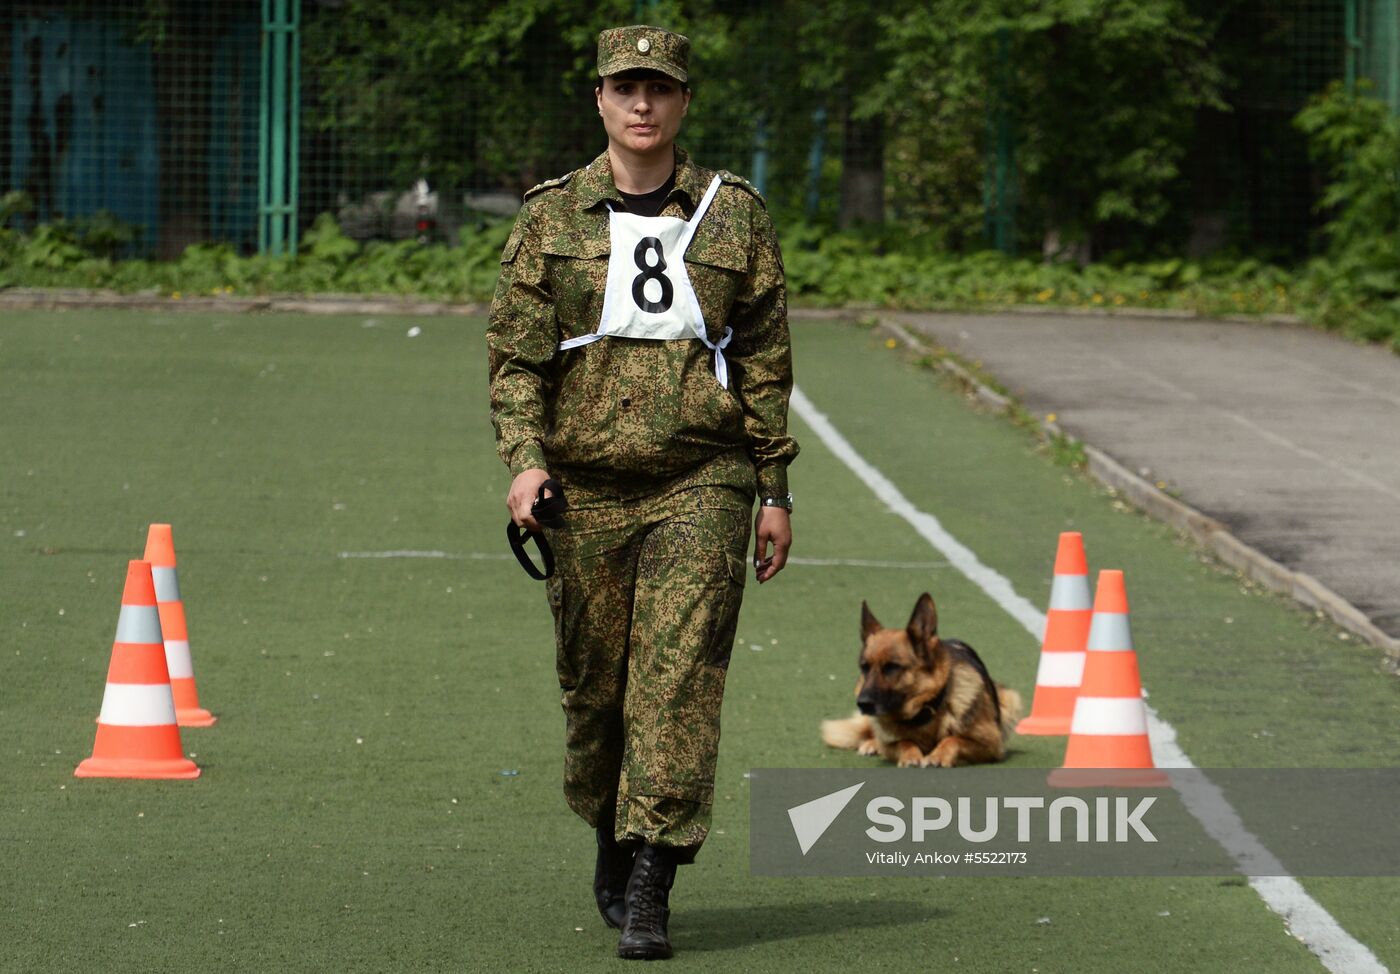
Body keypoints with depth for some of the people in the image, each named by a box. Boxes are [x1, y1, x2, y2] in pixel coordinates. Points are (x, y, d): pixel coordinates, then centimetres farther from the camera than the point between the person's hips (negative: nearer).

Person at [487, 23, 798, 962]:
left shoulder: (734, 213, 5)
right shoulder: (552, 216, 5)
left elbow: (766, 360, 8)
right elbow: (515, 352, 2)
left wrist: (776, 491, 6)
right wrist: (524, 459, -13)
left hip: (701, 480, -1)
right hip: (586, 486, 1)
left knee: (679, 678, -12)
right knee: (594, 682, 8)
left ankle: (648, 888, -13)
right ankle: (615, 847, 32)